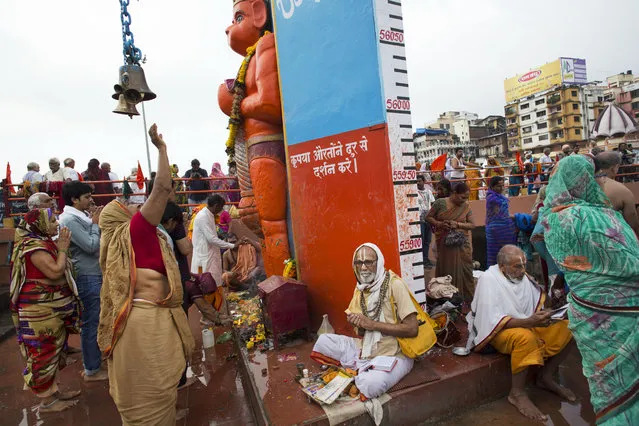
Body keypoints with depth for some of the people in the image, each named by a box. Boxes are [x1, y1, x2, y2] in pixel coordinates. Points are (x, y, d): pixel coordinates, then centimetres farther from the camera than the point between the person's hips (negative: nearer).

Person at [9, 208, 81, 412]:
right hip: (40, 311, -10)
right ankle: (46, 401, 13)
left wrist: (61, 248, 6)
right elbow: (55, 272, -26)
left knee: (52, 351, 17)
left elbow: (62, 271, 14)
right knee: (43, 353, 1)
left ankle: (53, 391, 30)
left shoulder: (44, 242, 12)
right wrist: (63, 249, -16)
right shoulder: (33, 245, -18)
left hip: (52, 309, 10)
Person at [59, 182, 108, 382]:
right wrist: (95, 223, -11)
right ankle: (92, 370, 13)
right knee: (92, 323, 0)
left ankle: (94, 358, 40)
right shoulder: (70, 219, -17)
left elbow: (97, 242, 13)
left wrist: (96, 221, 4)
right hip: (87, 277, -10)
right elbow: (92, 246, -21)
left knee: (95, 321, 22)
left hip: (95, 274, 10)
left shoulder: (82, 216, 10)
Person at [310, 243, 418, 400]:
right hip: (366, 350, 6)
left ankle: (358, 368, -1)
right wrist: (358, 324, -12)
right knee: (323, 341, -7)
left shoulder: (394, 284, -16)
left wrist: (371, 324, -21)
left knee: (371, 384, -33)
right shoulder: (360, 288, 5)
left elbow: (412, 329, -22)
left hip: (394, 354, -6)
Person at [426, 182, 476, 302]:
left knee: (464, 270, 5)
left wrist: (457, 224, -16)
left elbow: (472, 225, 1)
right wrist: (439, 224, -16)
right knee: (446, 270, 5)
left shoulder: (466, 207, 2)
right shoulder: (440, 203, -4)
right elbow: (428, 217, 2)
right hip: (444, 244, -2)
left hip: (462, 244, 2)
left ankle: (467, 298, 18)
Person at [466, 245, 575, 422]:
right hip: (498, 330, -7)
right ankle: (517, 393, -18)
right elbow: (493, 320, -26)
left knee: (566, 329, -7)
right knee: (525, 337, -36)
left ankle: (546, 376, 9)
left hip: (527, 325, 7)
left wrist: (541, 316, -13)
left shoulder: (522, 276, 0)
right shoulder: (488, 279, -21)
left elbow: (535, 305, 9)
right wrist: (528, 322, -34)